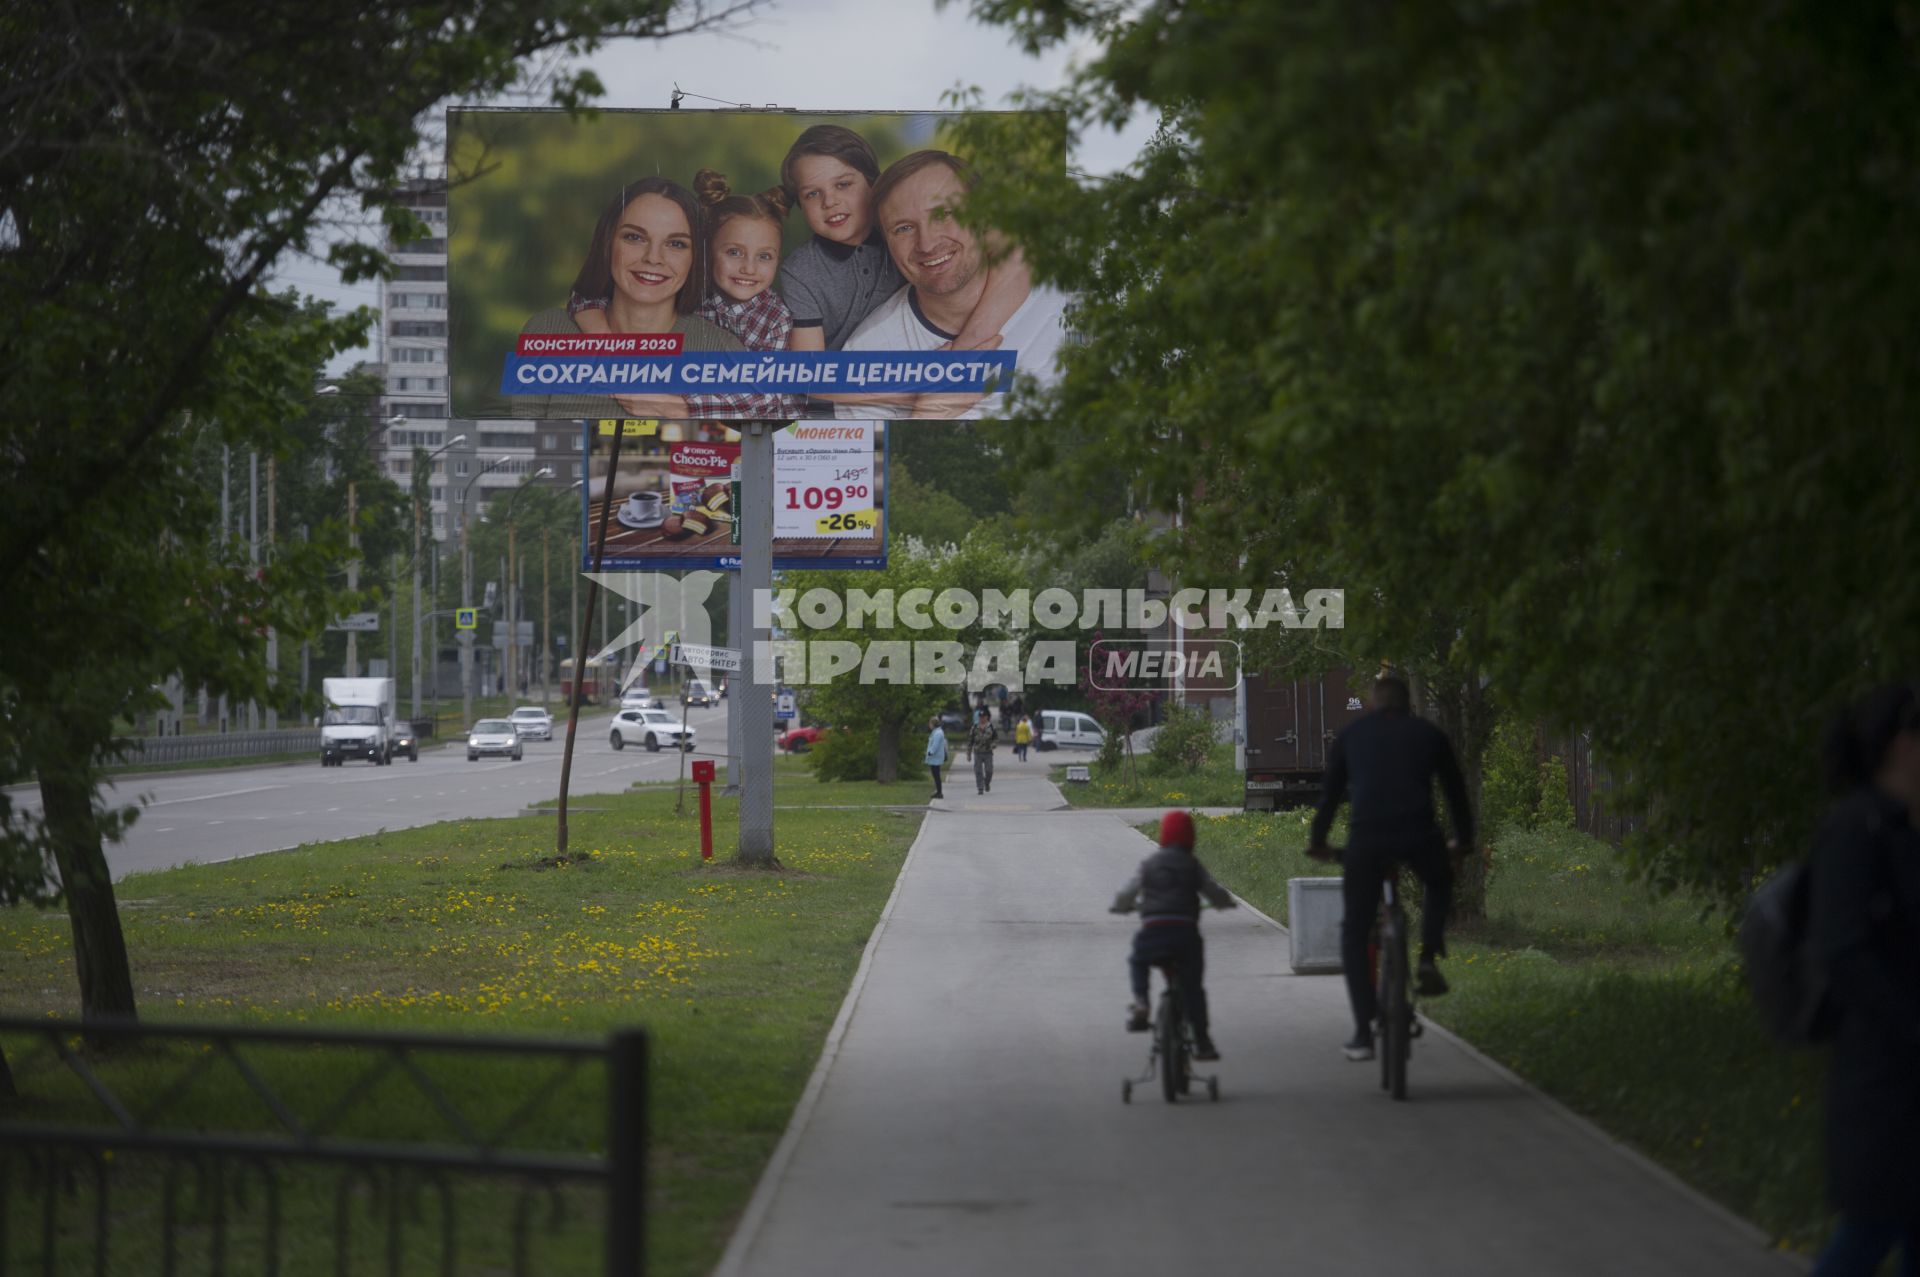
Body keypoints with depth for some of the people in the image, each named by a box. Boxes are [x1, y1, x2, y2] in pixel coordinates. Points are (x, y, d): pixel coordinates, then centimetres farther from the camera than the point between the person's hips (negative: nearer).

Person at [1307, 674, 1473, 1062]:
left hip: (1366, 840, 0)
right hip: (1420, 837, 0)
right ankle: (1428, 961, 14)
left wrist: (1318, 841, 35)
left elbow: (1331, 792, 22)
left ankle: (1363, 1035, 4)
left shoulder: (1351, 734, 18)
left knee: (1354, 934, 12)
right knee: (1439, 884, 35)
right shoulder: (1428, 734, 18)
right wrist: (1463, 839, 40)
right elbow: (1455, 789, 26)